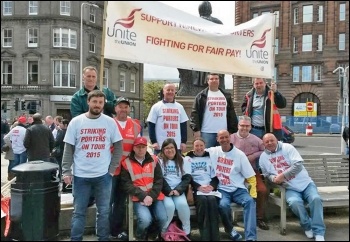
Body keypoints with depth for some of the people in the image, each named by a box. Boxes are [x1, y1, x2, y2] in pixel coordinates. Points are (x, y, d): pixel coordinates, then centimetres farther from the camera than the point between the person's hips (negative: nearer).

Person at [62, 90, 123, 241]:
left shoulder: (110, 122, 1)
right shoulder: (76, 122, 0)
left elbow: (118, 146, 4)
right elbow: (68, 149, 1)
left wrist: (112, 169, -2)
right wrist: (66, 171, -6)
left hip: (103, 175, 1)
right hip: (81, 175, 0)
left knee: (103, 211, 11)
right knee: (79, 212, 10)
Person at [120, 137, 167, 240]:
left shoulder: (153, 161, 7)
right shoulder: (126, 163, -1)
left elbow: (159, 181, 3)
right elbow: (127, 184, -6)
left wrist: (151, 196, -11)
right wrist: (143, 196, -14)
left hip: (154, 197, 3)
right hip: (138, 198, -3)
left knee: (163, 218, -17)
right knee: (145, 219, -26)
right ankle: (140, 236, 9)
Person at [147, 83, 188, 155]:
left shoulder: (180, 107, 10)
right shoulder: (156, 107, 1)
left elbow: (183, 125, 11)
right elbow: (151, 126, -1)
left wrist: (184, 141, 4)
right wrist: (153, 142, -8)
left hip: (177, 146, 3)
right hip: (160, 146, -3)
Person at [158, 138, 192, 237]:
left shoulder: (182, 160, 13)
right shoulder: (159, 160, 6)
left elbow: (187, 178, 3)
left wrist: (178, 190, -12)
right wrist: (168, 191, -17)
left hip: (178, 190, 2)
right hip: (165, 191, -2)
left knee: (182, 204, -27)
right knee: (169, 206, -29)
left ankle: (187, 231, -9)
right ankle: (163, 231, -9)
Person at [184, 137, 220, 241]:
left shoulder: (210, 158, 22)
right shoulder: (187, 158, 16)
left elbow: (215, 176, 13)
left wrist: (211, 186, -8)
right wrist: (199, 187, -12)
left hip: (209, 188, 2)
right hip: (195, 188, -1)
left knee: (212, 200, -30)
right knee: (202, 200, -32)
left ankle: (215, 237, -29)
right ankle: (205, 237, -30)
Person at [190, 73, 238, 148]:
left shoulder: (226, 96, 14)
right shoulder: (201, 96, 4)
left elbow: (232, 114, 14)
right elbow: (195, 113, -2)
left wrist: (233, 131, 8)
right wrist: (196, 129, -11)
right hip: (207, 133, -3)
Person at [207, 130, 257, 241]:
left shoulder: (239, 154, 2)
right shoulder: (212, 151, 4)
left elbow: (251, 177, 3)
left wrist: (253, 194, -8)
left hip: (238, 189, 1)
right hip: (222, 189, 0)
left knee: (249, 201, -29)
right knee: (223, 205, -31)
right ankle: (230, 229, 0)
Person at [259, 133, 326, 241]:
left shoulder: (287, 147, -5)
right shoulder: (263, 157, 3)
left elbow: (298, 164, -15)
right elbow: (267, 174, 11)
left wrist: (282, 175, -21)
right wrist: (273, 178, -13)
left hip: (305, 183, 0)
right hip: (290, 188, 0)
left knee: (315, 199, -25)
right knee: (294, 202, -30)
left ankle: (318, 232, -12)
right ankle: (307, 226, -4)